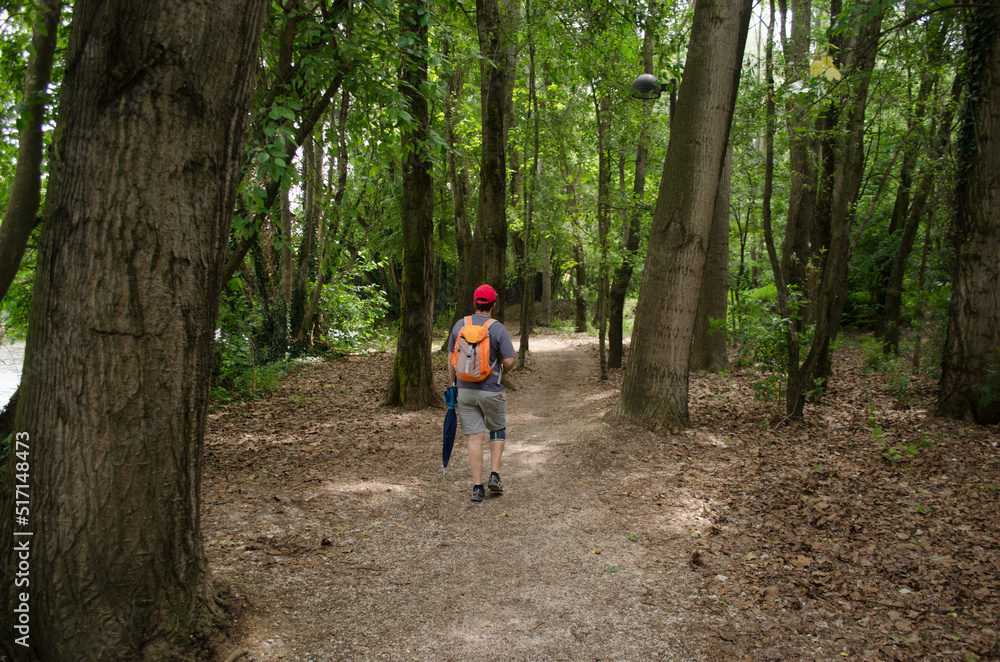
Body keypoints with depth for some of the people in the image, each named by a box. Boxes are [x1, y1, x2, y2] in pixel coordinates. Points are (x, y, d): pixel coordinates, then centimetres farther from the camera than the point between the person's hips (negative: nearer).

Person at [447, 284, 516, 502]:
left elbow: (451, 359, 4)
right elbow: (509, 361, -12)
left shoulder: (459, 325, 1)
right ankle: (494, 475, 9)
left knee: (474, 437, 6)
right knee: (497, 431, 20)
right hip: (491, 391, -2)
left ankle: (477, 486, 5)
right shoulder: (498, 329, -10)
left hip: (464, 390, 3)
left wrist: (452, 386, 13)